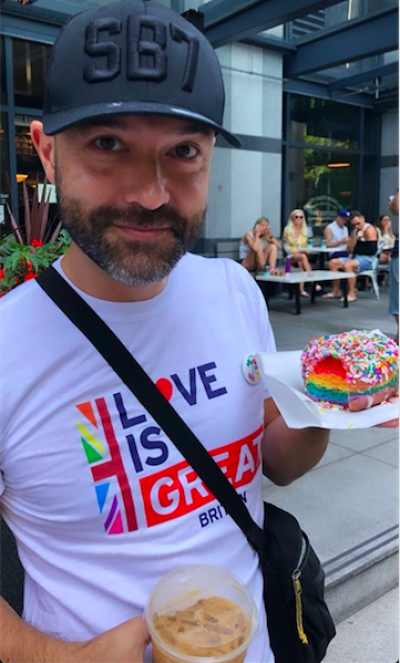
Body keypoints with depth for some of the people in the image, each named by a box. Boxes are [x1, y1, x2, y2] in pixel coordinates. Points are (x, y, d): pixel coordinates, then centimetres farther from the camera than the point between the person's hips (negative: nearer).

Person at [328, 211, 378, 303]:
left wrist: (355, 250, -7)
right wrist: (356, 237, -5)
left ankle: (352, 294, -29)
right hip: (356, 257, 9)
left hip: (367, 259, -9)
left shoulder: (369, 229, -11)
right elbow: (349, 249, 14)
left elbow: (372, 250, -18)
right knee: (333, 263, -3)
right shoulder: (355, 231, 17)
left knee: (347, 265, -35)